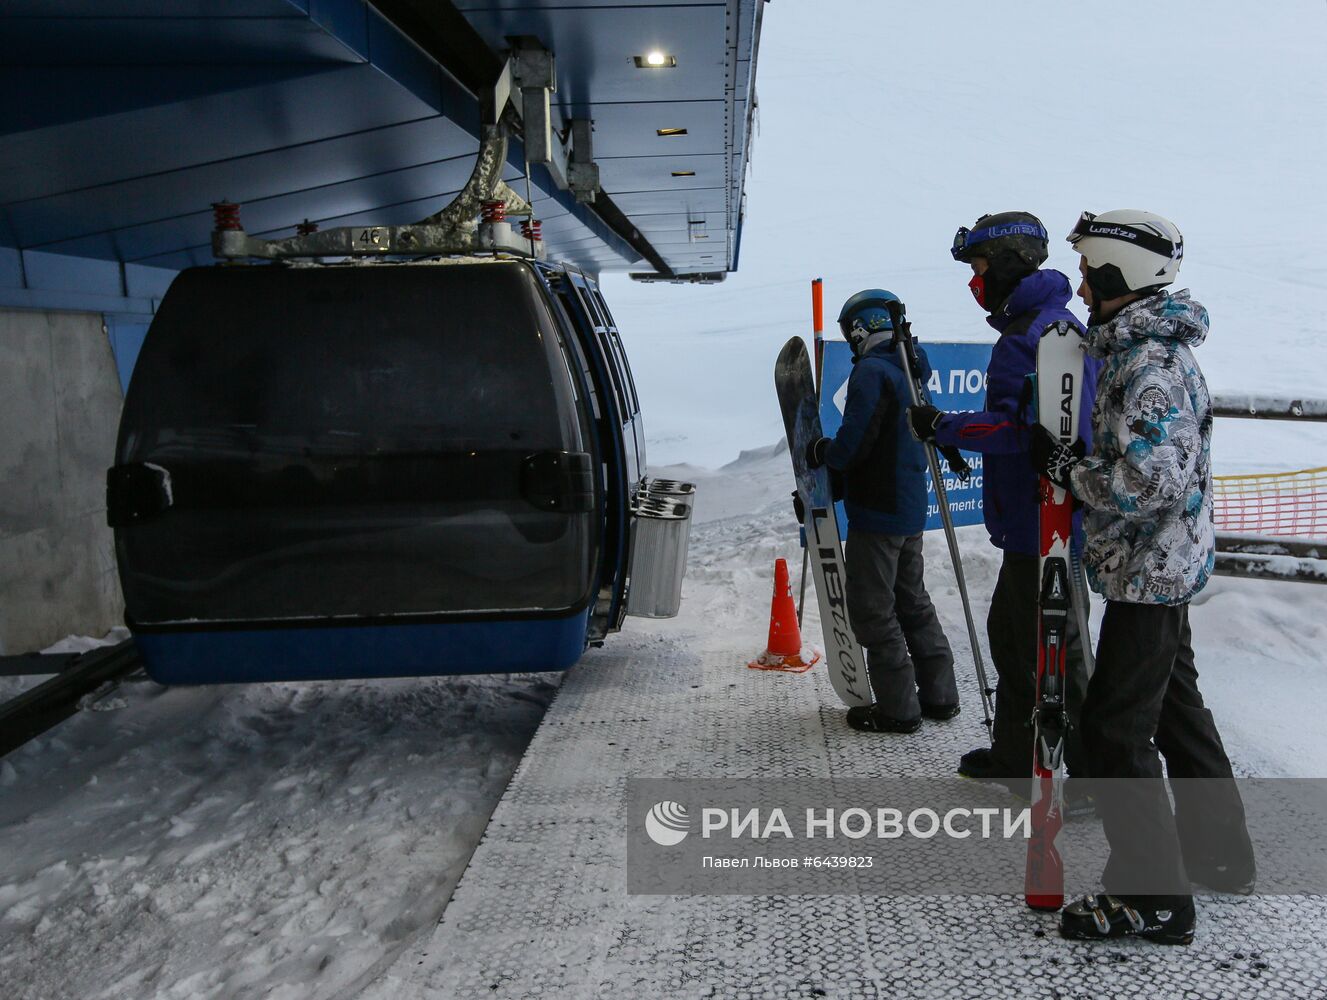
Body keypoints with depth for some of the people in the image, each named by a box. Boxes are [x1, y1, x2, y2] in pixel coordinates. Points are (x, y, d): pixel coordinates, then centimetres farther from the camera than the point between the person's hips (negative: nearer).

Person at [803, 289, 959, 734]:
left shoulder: (872, 371, -17)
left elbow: (851, 446, -22)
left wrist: (820, 451, -1)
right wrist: (837, 467, 14)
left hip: (877, 513, -9)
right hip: (912, 509, 9)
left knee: (873, 609, 0)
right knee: (912, 601, 19)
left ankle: (897, 708, 5)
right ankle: (938, 695, 26)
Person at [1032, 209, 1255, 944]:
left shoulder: (1148, 363, -22)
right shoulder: (1150, 349, 11)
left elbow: (1152, 480, -29)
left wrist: (1063, 466, -19)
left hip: (1147, 572, -11)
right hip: (1167, 566, 11)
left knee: (1115, 726, -4)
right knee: (1173, 705, 22)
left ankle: (1153, 897, 6)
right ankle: (1219, 852, 37)